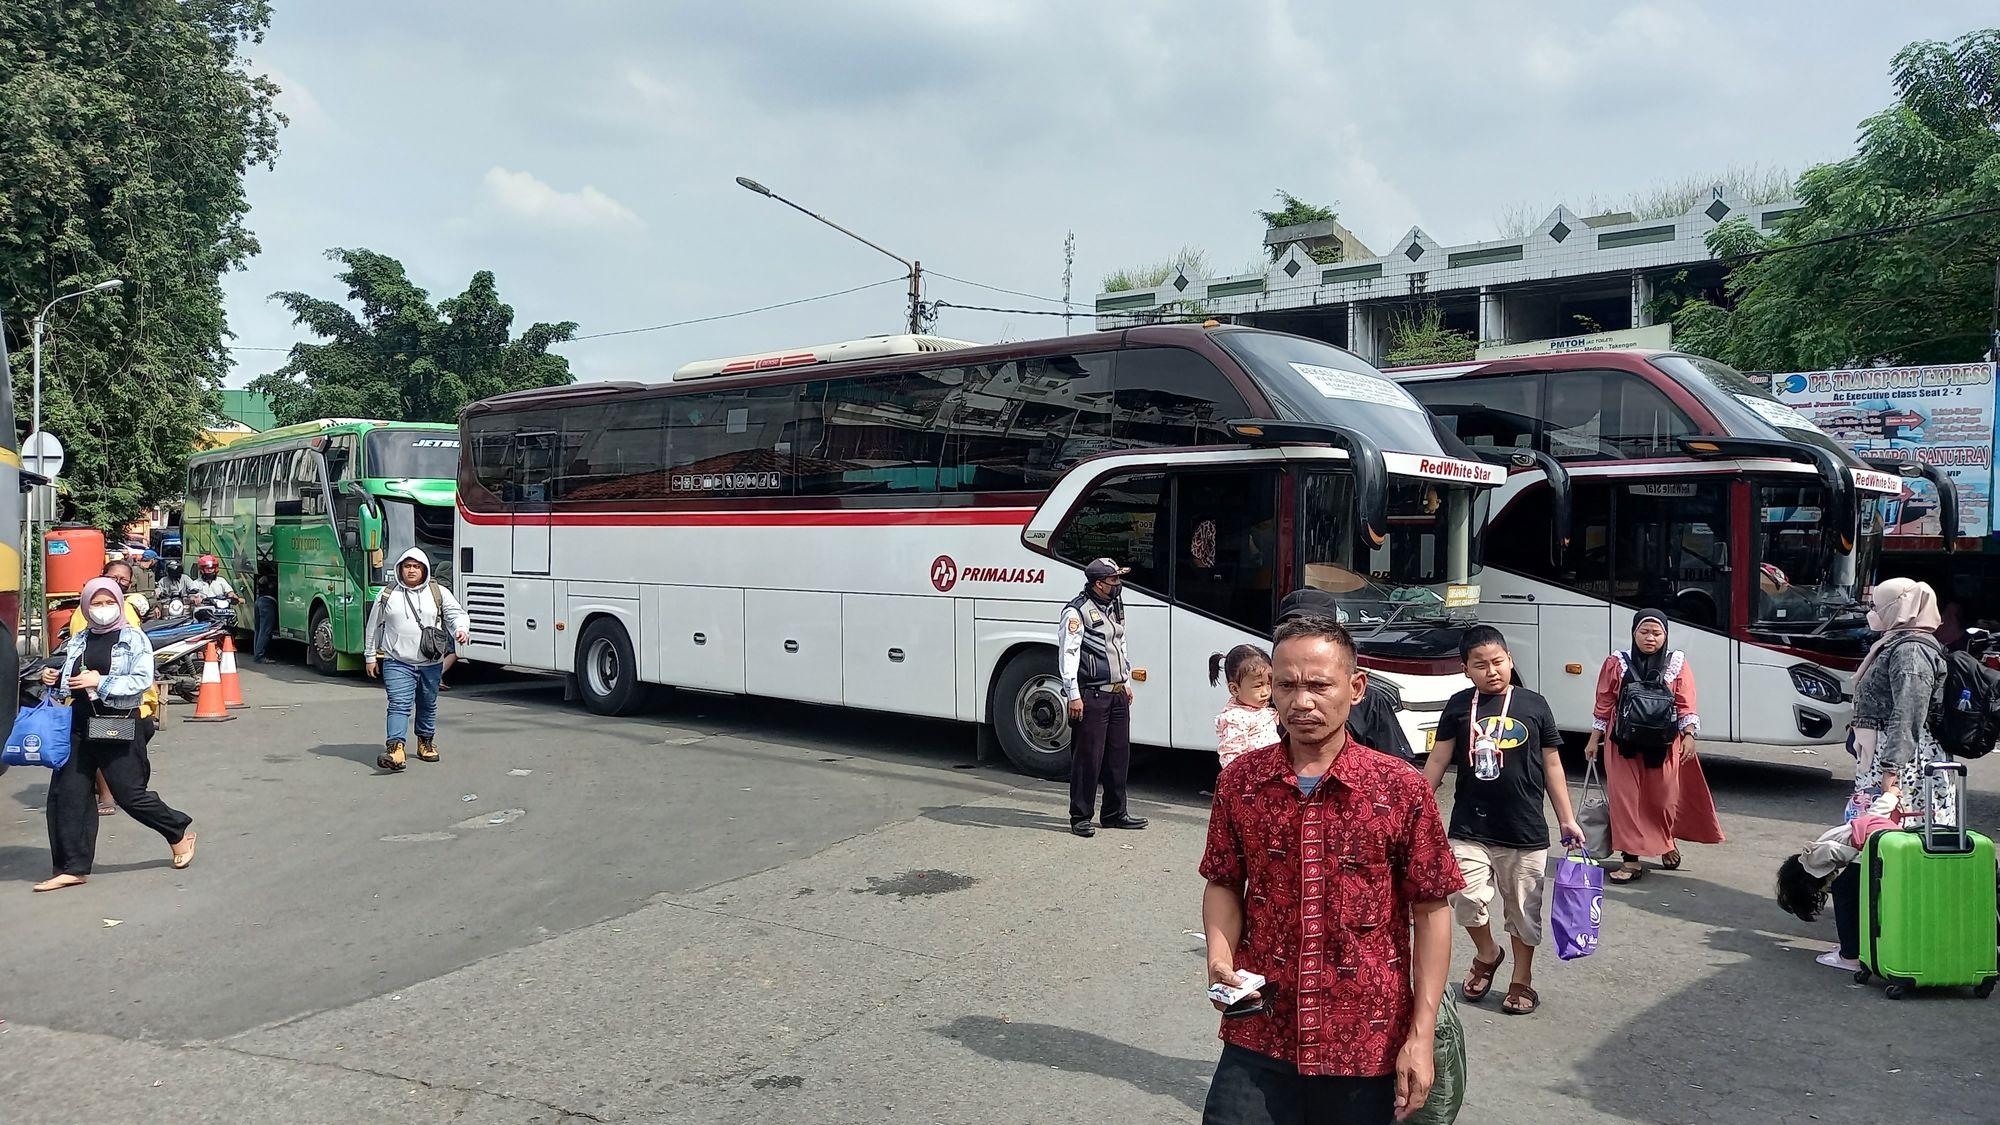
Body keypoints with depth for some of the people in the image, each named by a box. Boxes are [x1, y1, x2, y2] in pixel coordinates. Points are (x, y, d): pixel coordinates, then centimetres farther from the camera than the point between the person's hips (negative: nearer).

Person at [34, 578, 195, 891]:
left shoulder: (134, 638, -3)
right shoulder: (77, 640, 14)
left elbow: (142, 681, -13)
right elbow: (67, 681, 25)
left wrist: (100, 682, -19)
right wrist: (51, 677, 4)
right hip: (78, 725, 6)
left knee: (130, 794, -2)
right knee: (66, 794, 2)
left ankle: (179, 833, 21)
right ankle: (73, 868, 10)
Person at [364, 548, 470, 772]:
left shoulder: (439, 593, 5)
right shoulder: (388, 595, 5)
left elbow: (456, 613, 6)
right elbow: (374, 626, 13)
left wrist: (460, 629, -17)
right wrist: (371, 656, 14)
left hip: (431, 663, 2)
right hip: (397, 663, -2)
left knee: (428, 705, 15)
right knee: (399, 705, -14)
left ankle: (426, 742, 32)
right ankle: (395, 748, -23)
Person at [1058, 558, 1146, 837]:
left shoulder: (1114, 608, 15)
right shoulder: (1077, 612, -12)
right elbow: (1069, 654, -15)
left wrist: (1127, 682, 24)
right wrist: (1074, 695, -19)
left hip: (1118, 695, 9)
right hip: (1092, 696, -8)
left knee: (1119, 755, 13)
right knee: (1088, 758, -3)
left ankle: (1115, 813, 24)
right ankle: (1080, 818, 6)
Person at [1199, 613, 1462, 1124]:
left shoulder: (1403, 790, -9)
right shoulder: (1238, 781, -1)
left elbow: (1430, 912, -4)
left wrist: (1421, 1036, -7)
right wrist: (1220, 958, -8)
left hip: (1368, 1046, -1)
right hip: (1259, 1038, 2)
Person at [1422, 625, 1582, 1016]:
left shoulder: (1534, 706, 1)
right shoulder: (1458, 706, 1)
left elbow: (1552, 765, 7)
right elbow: (1437, 761, 5)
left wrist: (1567, 820, 6)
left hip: (1525, 834, 0)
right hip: (1469, 830, 0)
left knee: (1523, 910, 10)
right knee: (1467, 900, -10)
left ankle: (1522, 980, 30)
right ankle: (1486, 954, 20)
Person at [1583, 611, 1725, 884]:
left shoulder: (1677, 663, 2)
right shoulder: (1617, 663, 1)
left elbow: (1686, 705, 1)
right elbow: (1604, 704, 6)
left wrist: (1689, 736, -10)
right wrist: (1594, 740, 7)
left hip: (1664, 744, 0)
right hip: (1624, 743, 0)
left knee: (1664, 797, 9)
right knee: (1625, 799, -1)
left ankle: (1668, 842, 38)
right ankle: (1631, 859, 5)